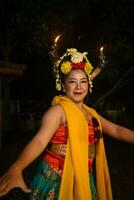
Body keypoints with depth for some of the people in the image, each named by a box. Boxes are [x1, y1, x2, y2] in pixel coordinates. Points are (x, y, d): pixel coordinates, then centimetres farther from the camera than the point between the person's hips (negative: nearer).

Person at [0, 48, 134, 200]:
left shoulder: (90, 113, 9)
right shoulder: (58, 110, -15)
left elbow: (117, 130, 14)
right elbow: (39, 140, -30)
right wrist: (15, 169, -45)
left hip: (84, 179, 7)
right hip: (56, 180, -6)